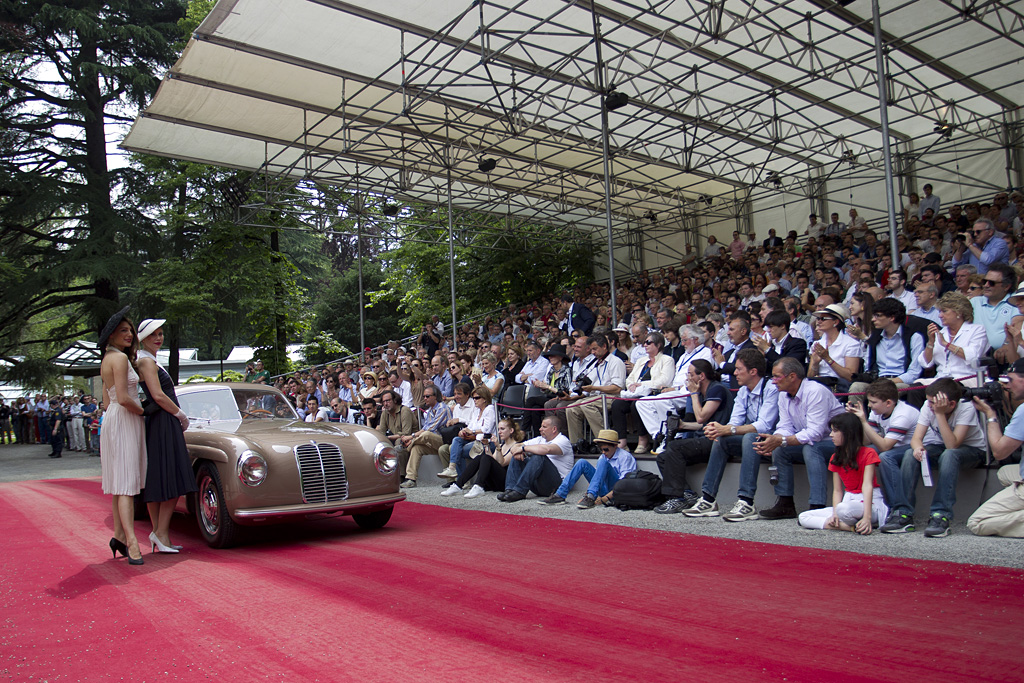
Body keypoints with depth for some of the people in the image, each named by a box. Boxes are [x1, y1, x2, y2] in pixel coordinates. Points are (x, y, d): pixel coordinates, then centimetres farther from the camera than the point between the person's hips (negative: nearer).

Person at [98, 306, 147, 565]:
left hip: (113, 419, 10)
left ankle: (119, 536, 17)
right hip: (124, 421, -10)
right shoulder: (119, 358, -13)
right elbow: (123, 398, -22)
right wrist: (143, 411, -6)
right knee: (126, 483, -15)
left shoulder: (107, 360, 18)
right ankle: (131, 541, -18)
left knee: (121, 483, 12)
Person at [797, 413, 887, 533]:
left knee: (845, 508, -43)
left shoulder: (868, 453, -6)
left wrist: (867, 517, -31)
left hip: (871, 503, -8)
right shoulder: (836, 459, 13)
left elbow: (867, 485, -19)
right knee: (803, 518, -11)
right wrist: (835, 514, -13)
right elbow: (837, 490, 6)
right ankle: (851, 527, -22)